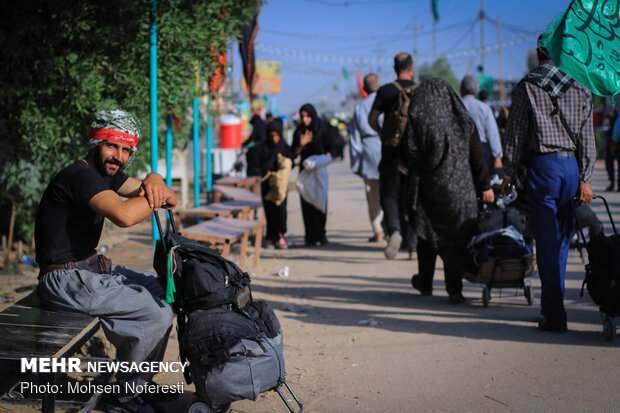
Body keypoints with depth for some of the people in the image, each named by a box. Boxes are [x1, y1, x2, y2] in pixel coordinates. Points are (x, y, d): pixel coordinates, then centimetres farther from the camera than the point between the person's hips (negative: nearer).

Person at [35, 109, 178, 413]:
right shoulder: (81, 175, -21)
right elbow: (124, 215, -38)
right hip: (65, 281, -11)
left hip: (89, 268, 11)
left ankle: (140, 382, 21)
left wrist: (154, 181, -13)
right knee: (157, 314, -15)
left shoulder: (106, 173, 11)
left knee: (163, 291, 16)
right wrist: (160, 196, -21)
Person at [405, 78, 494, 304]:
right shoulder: (463, 120, 4)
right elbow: (477, 156, 3)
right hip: (461, 189, 1)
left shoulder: (418, 119, -5)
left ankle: (425, 283, 29)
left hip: (429, 186, -1)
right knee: (457, 235, 5)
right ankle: (454, 289, 0)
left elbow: (411, 156, -11)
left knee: (428, 234, 16)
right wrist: (485, 186, 6)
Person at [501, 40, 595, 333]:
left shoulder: (527, 87, -1)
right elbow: (587, 139, 3)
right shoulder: (580, 90, 6)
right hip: (573, 166, 3)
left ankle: (555, 316, -4)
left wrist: (508, 174, 5)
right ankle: (553, 305, 21)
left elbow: (515, 133, -1)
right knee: (561, 239, 13)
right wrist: (585, 179, 4)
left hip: (542, 166, -3)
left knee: (547, 242, -2)